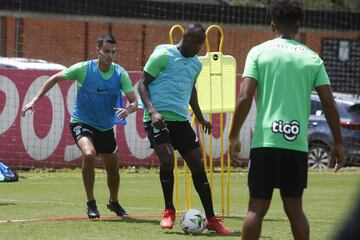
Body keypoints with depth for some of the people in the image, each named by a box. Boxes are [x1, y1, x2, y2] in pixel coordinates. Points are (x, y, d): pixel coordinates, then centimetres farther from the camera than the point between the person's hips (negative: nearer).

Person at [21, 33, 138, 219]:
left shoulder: (120, 74, -11)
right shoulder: (83, 69, -17)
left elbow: (134, 102, -11)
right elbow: (55, 79, -3)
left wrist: (127, 110, -35)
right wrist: (35, 100, -7)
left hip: (106, 127, 4)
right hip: (81, 122, -4)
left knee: (113, 168, 14)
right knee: (89, 154, -32)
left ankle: (114, 202, 45)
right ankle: (91, 203, -19)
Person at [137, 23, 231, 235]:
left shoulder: (196, 64, 14)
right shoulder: (164, 55, -8)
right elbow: (143, 84, -8)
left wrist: (200, 117, 31)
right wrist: (152, 111, -21)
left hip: (181, 119, 7)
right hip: (159, 119, -7)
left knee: (198, 165, 2)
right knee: (167, 160, -23)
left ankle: (211, 219, 9)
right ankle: (169, 211, -2)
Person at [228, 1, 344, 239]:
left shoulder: (259, 52, 1)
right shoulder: (312, 58, 7)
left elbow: (245, 98, -6)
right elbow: (329, 104, 4)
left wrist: (234, 136, 2)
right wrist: (338, 143, 12)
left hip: (265, 141, -2)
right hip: (298, 142, 2)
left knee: (257, 208, 2)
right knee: (294, 208, 10)